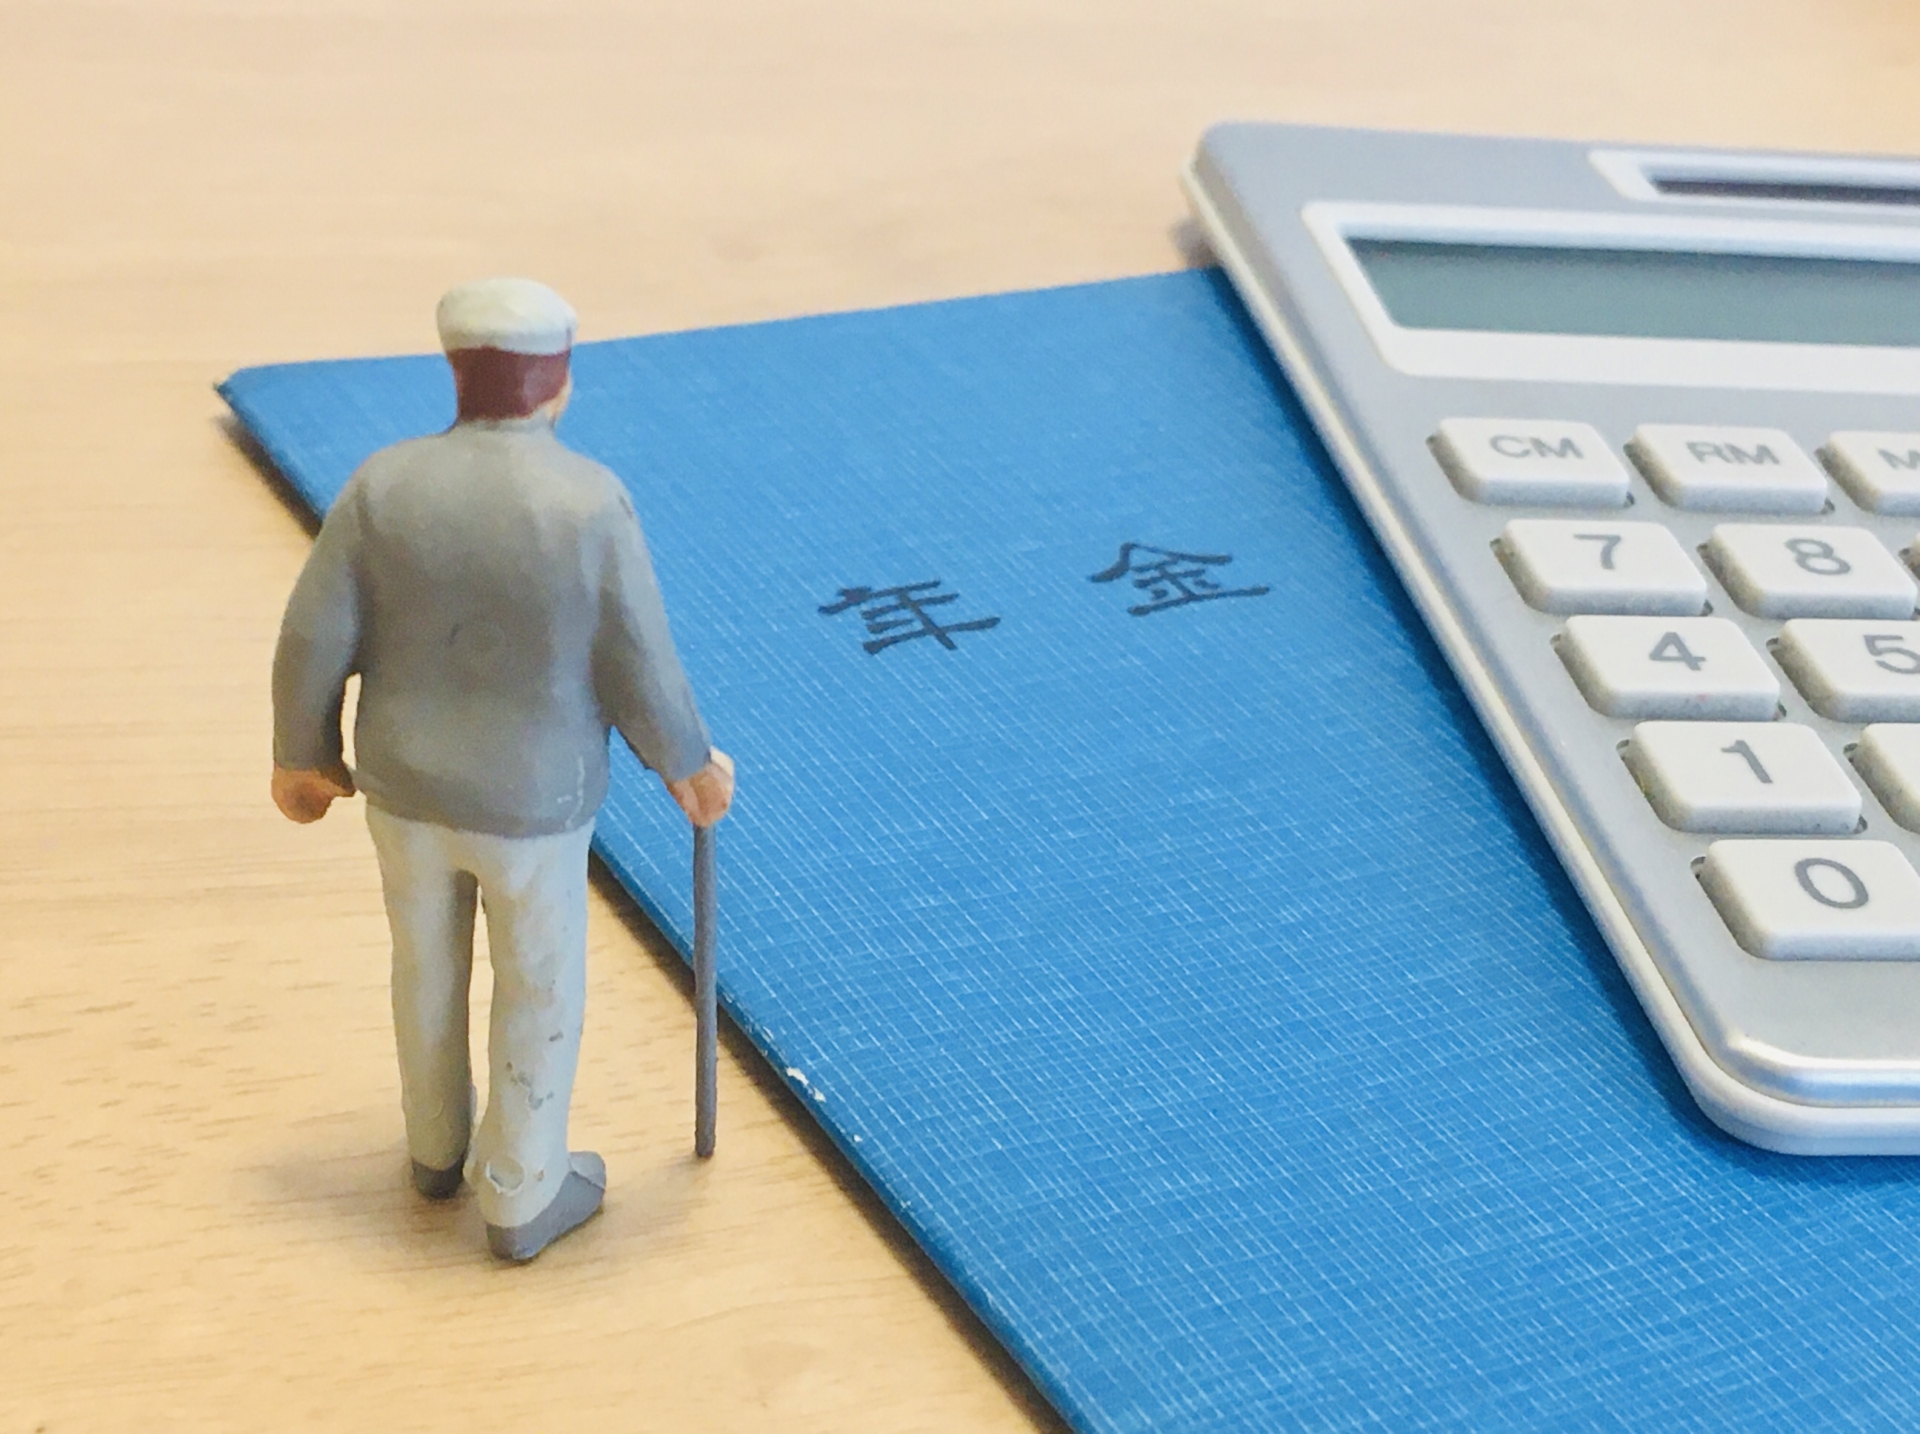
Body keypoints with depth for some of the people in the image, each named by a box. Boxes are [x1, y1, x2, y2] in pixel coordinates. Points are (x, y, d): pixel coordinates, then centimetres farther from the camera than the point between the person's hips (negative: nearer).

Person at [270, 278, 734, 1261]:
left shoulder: (387, 484, -17)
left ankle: (437, 1147, 48)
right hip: (531, 802, -3)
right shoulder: (591, 503, -24)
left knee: (427, 966, 27)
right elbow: (639, 672, -17)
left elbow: (314, 643, -11)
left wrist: (301, 755, 6)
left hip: (407, 782, 3)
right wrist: (689, 763, 2)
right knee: (540, 994, 19)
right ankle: (520, 1201, 34)